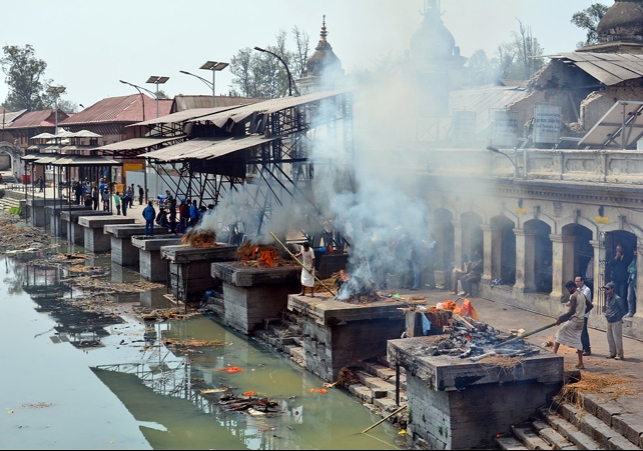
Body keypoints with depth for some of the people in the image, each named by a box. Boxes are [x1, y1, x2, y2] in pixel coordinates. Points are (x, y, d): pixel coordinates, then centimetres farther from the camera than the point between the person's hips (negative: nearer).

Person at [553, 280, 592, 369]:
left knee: (559, 333, 3)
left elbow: (572, 311, -23)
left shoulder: (573, 296, -15)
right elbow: (590, 306, 22)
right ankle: (580, 363, 9)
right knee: (577, 340, 11)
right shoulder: (582, 295, 11)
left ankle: (554, 353, -5)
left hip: (574, 321, -8)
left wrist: (560, 318, -21)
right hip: (581, 321, 8)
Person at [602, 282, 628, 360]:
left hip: (616, 322, -9)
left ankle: (620, 355, 2)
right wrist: (607, 315, 10)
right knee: (610, 338, 14)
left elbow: (623, 309, -8)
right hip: (609, 321, 9)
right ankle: (612, 353, 25)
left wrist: (619, 317, -3)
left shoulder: (617, 298, -15)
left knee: (617, 339, -4)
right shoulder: (608, 298, 9)